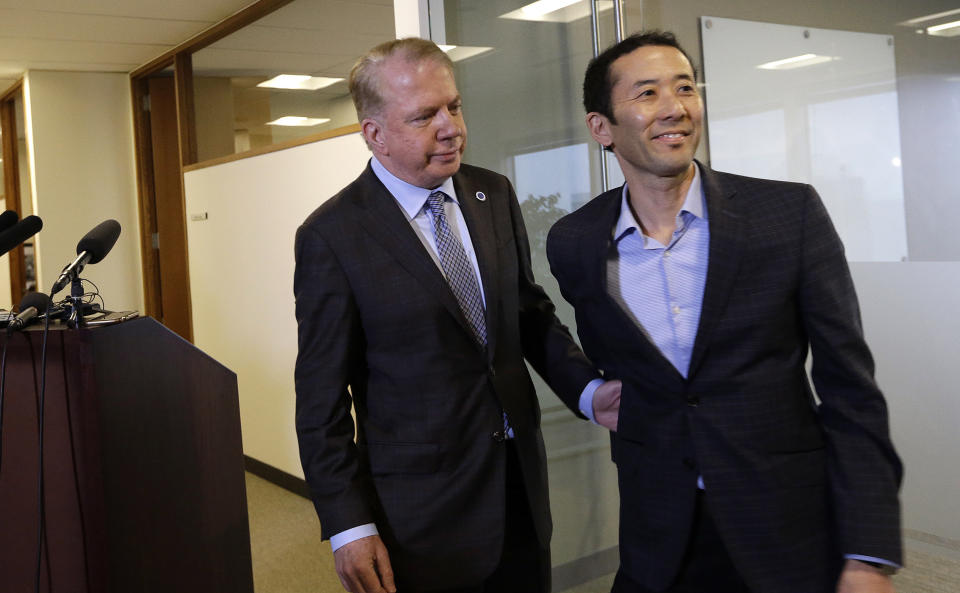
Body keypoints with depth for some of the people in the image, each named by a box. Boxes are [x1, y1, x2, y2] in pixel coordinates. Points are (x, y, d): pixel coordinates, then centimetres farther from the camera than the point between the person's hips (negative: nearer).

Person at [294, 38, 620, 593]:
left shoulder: (496, 195, 2)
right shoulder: (332, 236, -13)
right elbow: (322, 400, -10)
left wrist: (589, 389, -4)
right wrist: (348, 527, -11)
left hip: (521, 480, 5)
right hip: (423, 510, -5)